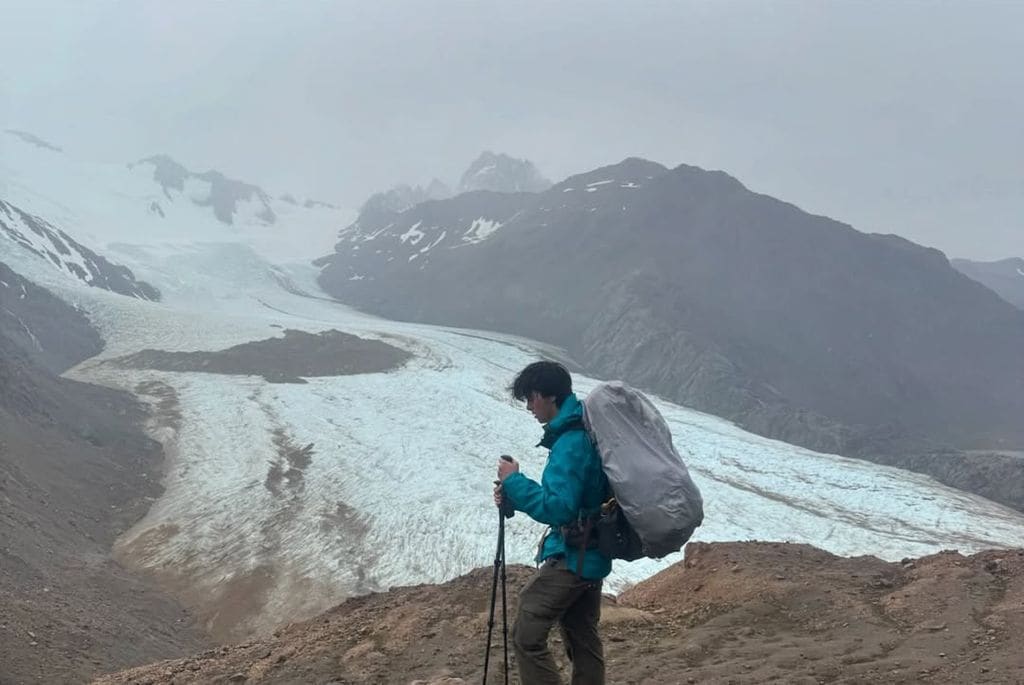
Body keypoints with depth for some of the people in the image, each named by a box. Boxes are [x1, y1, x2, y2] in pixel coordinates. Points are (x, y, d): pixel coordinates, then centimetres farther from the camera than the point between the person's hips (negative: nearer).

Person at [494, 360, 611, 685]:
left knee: (527, 636, -5)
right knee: (583, 640, 15)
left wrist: (515, 480, -17)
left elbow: (556, 508, -28)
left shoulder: (571, 444, -22)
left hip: (571, 558, -10)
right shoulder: (583, 432, 9)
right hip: (590, 556, 10)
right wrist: (512, 496, 5)